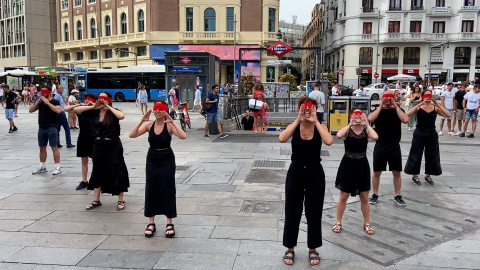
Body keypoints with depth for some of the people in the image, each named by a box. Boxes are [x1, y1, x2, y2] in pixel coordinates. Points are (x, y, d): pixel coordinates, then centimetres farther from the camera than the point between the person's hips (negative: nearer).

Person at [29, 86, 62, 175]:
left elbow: (58, 110, -22)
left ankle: (57, 167, -1)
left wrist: (48, 102, -20)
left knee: (54, 147, -5)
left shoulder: (54, 101, -4)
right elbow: (30, 110, 10)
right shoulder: (40, 102, 14)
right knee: (42, 148, 12)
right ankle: (42, 167, 22)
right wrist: (37, 102, -3)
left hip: (51, 128, -6)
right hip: (41, 128, 6)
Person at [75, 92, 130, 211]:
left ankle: (121, 201, 13)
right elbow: (76, 110, 1)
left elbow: (121, 116, -30)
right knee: (97, 172, 12)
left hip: (113, 146, -4)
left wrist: (108, 107, -19)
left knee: (117, 172, 1)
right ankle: (96, 201, 25)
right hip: (98, 145, 5)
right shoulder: (94, 111, 3)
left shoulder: (113, 112, -7)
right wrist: (93, 106, -8)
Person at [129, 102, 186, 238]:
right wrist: (142, 120, -20)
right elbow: (132, 135, -12)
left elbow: (183, 136, -26)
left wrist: (172, 121, -29)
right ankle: (151, 223, 20)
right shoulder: (149, 125, 0)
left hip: (167, 161, -3)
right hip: (152, 161, 3)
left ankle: (169, 224, 15)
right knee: (150, 191, 7)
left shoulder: (169, 125, -8)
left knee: (168, 191, 2)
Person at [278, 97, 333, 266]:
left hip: (315, 174, 0)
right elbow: (282, 139, -26)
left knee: (314, 213, 11)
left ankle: (313, 249, 30)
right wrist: (298, 120, -22)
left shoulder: (320, 127, -5)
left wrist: (315, 121, -21)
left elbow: (329, 141, -27)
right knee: (292, 212, 9)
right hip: (295, 173, 0)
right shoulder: (294, 126, -5)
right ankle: (290, 249, 27)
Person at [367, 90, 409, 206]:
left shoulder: (398, 110, 4)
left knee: (397, 172, 8)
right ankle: (375, 194, 21)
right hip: (380, 146, -1)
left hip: (394, 146, 1)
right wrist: (380, 107, -15)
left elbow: (405, 120, -17)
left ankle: (398, 196, 22)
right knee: (377, 172, 7)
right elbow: (370, 119, -20)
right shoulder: (378, 110, 2)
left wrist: (396, 106, -14)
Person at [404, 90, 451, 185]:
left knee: (432, 156, 10)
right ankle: (415, 176, 16)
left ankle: (428, 175, 27)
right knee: (416, 155, 2)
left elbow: (448, 115, -10)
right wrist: (420, 104, -24)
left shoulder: (435, 108, 1)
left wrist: (438, 105, -16)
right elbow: (408, 114, -24)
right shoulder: (418, 108, -6)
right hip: (419, 134, -3)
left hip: (432, 135, 3)